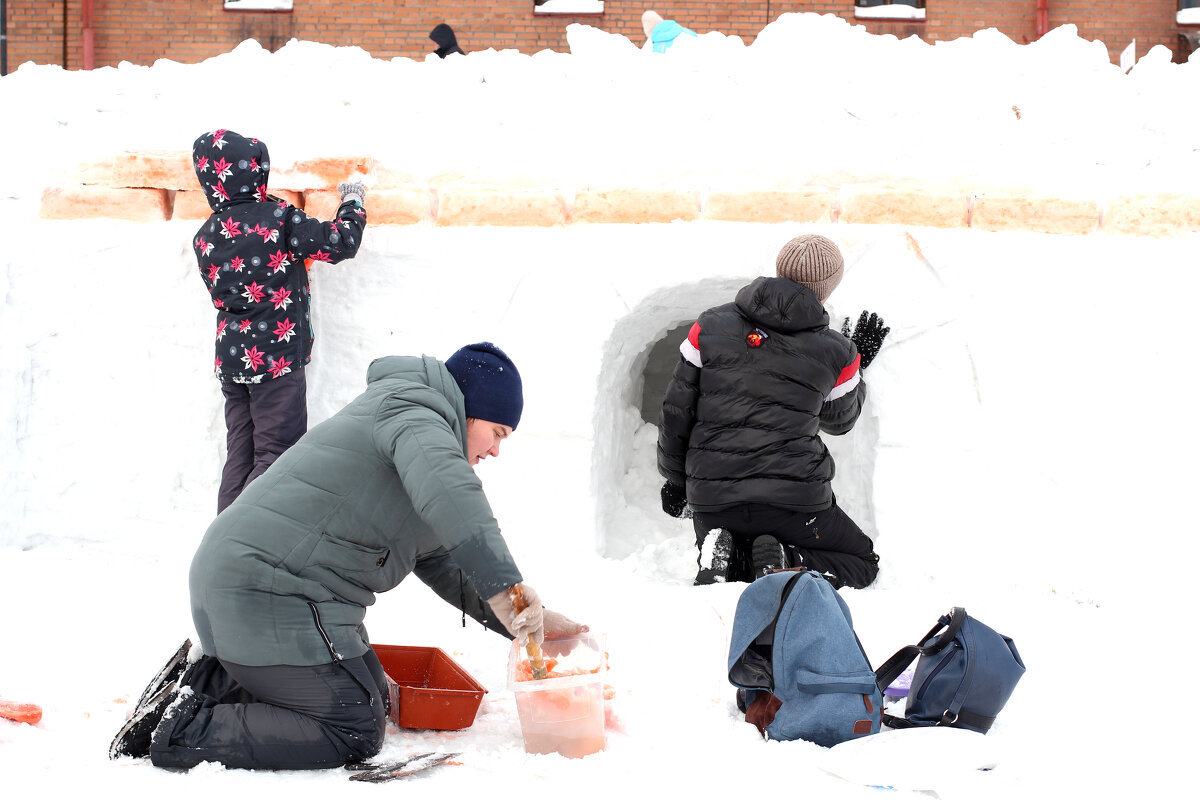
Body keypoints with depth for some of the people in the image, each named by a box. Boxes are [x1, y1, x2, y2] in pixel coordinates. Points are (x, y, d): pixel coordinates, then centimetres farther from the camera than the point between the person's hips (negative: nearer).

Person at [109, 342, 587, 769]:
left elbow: (445, 565, 23)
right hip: (270, 591, -11)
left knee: (372, 694, 18)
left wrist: (532, 621, 11)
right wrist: (503, 587, -39)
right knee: (355, 732, -12)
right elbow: (445, 488, -32)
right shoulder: (412, 413, -8)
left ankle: (211, 679, 12)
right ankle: (185, 730, -16)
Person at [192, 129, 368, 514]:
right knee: (277, 454, -5)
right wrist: (352, 203, 12)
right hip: (276, 357, -6)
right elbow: (340, 243, -6)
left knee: (240, 455, 11)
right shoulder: (278, 218, -11)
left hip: (230, 359, 6)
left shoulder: (204, 237, 7)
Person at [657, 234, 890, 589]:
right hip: (794, 498, -3)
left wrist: (675, 479, 18)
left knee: (722, 563, 32)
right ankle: (787, 562, -11)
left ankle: (723, 555, -6)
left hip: (712, 500, 3)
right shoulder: (837, 354, -1)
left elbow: (677, 411, 5)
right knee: (863, 563, 20)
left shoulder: (711, 326, 2)